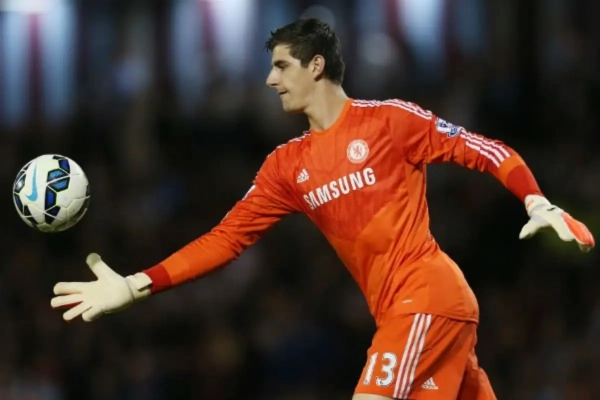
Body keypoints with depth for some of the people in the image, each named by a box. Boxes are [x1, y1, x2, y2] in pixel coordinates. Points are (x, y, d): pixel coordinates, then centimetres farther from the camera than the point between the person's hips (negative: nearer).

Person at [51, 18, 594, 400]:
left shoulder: (388, 119, -4)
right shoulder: (287, 165, 13)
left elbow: (487, 151, -2)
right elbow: (227, 237, 9)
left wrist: (539, 205, -18)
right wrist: (134, 286, 1)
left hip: (428, 297, -6)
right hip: (401, 310, 6)